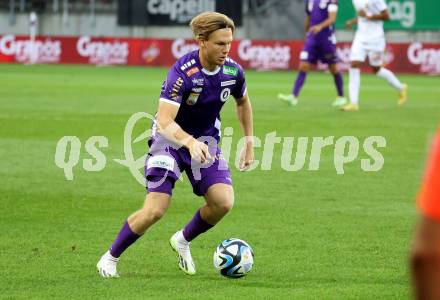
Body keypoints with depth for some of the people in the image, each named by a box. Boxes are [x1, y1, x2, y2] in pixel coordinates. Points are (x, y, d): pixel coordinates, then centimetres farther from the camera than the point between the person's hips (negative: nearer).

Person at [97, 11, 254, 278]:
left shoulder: (233, 71, -10)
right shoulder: (182, 73, -28)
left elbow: (243, 101, 14)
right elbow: (164, 122, -36)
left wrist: (249, 143, 13)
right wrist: (190, 143, -53)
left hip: (206, 141, 5)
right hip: (170, 139, -5)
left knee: (223, 202, -16)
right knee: (155, 210, -17)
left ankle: (183, 241, 13)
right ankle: (110, 258, 5)